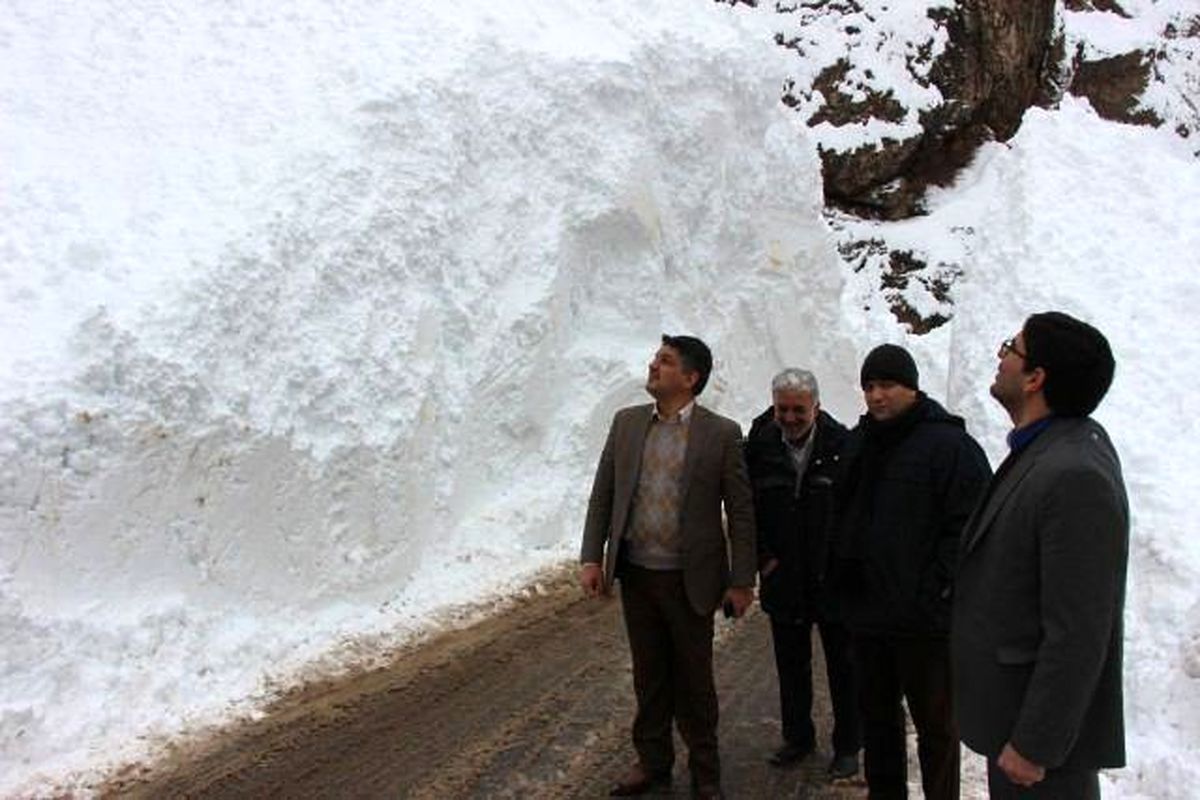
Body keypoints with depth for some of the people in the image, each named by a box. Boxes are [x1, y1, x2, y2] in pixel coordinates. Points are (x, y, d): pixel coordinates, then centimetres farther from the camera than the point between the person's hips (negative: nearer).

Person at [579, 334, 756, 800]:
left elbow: (741, 512, -7)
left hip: (690, 581, -3)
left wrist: (742, 581, -7)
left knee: (694, 682, 10)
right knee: (649, 677, 17)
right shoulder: (626, 423, 3)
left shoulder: (721, 434, -8)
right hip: (635, 574, 3)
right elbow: (602, 495, 6)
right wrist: (592, 558, 0)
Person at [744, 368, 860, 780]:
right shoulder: (759, 446, -3)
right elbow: (745, 510, 5)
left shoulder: (842, 445, -11)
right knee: (791, 664, 16)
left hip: (834, 579, -2)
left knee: (842, 666, 9)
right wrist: (763, 556, -3)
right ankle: (797, 737, 33)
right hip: (783, 578, 3)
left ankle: (847, 746, 25)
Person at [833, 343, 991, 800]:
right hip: (866, 611, 7)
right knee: (876, 713, 19)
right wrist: (843, 580, 11)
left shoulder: (948, 444, -12)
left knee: (935, 723, 7)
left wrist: (937, 588, -18)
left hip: (924, 618, -7)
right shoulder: (857, 444, 11)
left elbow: (970, 525, -15)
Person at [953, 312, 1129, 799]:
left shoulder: (1076, 477, -26)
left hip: (1041, 725, -9)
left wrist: (1034, 745, -19)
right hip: (1013, 707, 9)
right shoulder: (1043, 450, 5)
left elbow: (1078, 635, -26)